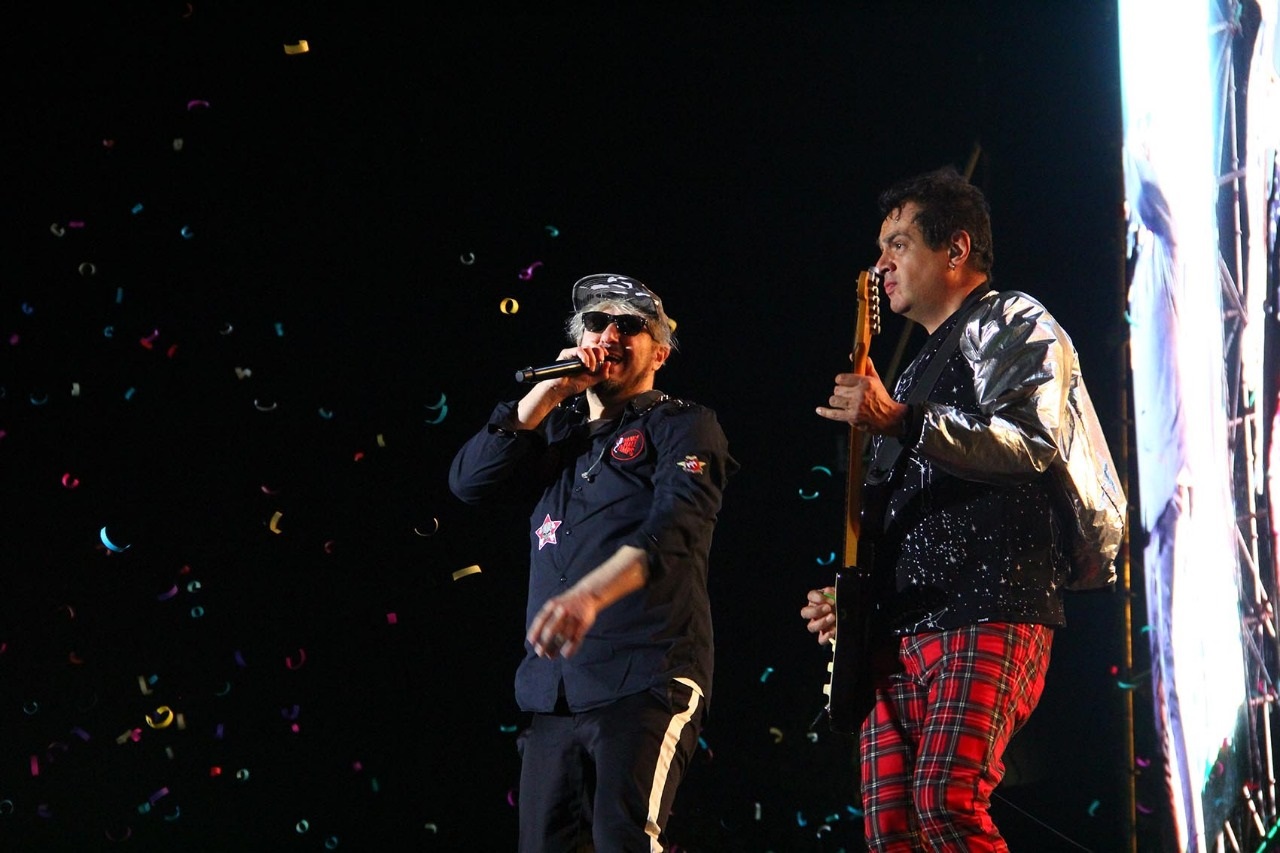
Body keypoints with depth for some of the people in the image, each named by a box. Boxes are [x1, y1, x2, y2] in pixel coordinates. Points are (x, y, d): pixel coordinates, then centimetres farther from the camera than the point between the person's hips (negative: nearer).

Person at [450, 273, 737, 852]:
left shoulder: (683, 427, 5)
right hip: (553, 689, 6)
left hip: (645, 679, -6)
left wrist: (589, 596, -31)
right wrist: (548, 393, 2)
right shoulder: (557, 428, 24)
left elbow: (674, 528, -13)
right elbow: (469, 480, 10)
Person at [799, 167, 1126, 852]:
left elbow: (1034, 440, -15)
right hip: (899, 629, 9)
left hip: (989, 617, -9)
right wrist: (845, 595, 18)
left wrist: (903, 422, -22)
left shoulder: (1014, 326, 4)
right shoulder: (919, 367, 30)